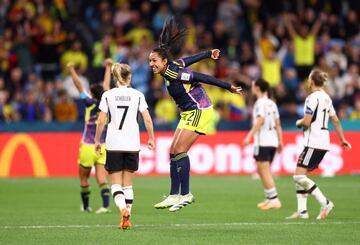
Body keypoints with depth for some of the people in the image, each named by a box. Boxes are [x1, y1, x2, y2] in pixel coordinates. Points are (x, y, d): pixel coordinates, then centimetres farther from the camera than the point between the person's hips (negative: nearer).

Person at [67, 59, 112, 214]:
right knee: (101, 178, -3)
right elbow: (106, 86, 14)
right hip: (102, 147, 4)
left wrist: (72, 70, -4)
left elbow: (79, 86, -9)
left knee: (84, 178, 12)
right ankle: (105, 205, -19)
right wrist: (108, 68, 28)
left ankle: (85, 206, 20)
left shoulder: (91, 104, -11)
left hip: (88, 147, -4)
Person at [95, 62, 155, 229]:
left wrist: (97, 141, 8)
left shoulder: (108, 95, -2)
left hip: (113, 145, -1)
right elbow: (147, 119, -1)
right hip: (132, 145, 1)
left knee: (116, 184, 1)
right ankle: (127, 219, 11)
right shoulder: (137, 95, 0)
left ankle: (123, 208, -26)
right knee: (128, 184, 13)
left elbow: (101, 121, -4)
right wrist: (151, 138, 11)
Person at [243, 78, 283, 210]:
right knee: (262, 171, 17)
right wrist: (280, 141, 20)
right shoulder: (271, 103, 16)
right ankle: (269, 198, 18)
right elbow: (278, 124, 17)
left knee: (265, 171, -7)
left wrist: (249, 136, -25)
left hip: (263, 141, -9)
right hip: (273, 141, 9)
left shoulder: (260, 103, -9)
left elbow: (260, 120, -22)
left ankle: (274, 199, -12)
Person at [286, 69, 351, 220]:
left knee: (299, 176, -11)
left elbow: (306, 122, -18)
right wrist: (342, 139, 27)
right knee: (300, 176, 11)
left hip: (313, 143, -9)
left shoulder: (312, 98, -13)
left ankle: (325, 203, -16)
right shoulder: (326, 98, 14)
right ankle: (302, 210, 6)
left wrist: (299, 123, 5)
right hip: (324, 142, 9)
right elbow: (336, 121, 19)